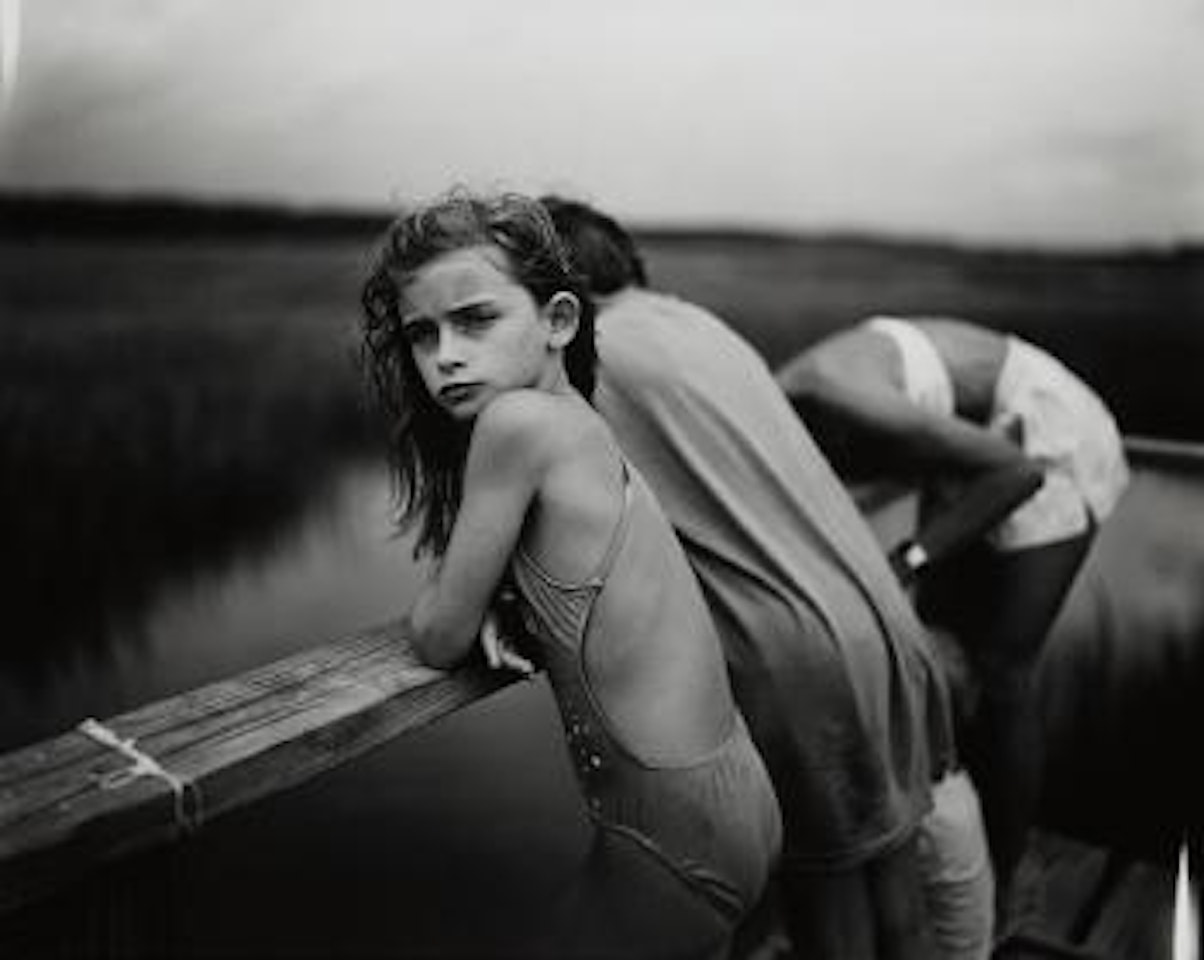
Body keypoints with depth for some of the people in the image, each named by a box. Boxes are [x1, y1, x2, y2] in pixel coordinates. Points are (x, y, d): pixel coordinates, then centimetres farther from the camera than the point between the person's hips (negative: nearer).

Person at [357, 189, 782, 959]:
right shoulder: (581, 430, 4)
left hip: (681, 832, -8)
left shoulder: (520, 421, -20)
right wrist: (484, 601, 0)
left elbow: (441, 639, -14)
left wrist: (443, 602, 8)